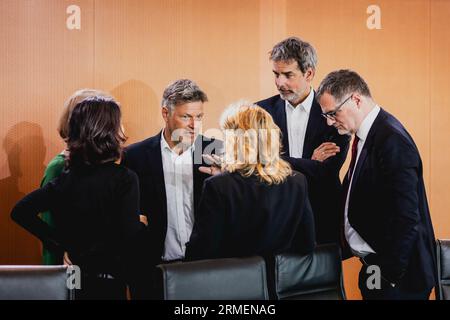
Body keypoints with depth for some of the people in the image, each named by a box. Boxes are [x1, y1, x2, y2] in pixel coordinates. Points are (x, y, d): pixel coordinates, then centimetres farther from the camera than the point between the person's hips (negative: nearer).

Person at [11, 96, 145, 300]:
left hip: (76, 277, 5)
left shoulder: (66, 178, 0)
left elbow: (20, 212, 1)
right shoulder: (124, 179, -15)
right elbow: (131, 236, -23)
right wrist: (141, 223, -1)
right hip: (110, 282, -5)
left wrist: (60, 244, 2)